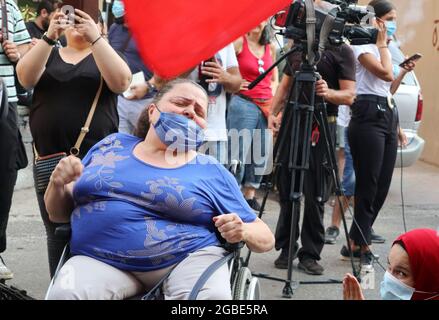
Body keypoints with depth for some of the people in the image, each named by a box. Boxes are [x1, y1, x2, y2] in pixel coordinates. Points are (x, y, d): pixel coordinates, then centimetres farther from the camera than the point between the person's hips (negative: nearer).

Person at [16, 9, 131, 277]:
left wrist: (95, 37, -20)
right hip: (50, 160, 2)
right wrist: (49, 36, -17)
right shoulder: (49, 54, 15)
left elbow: (121, 82, -12)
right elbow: (25, 78, -6)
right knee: (58, 235, 7)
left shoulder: (105, 55, 10)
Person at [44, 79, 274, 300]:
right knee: (64, 294, -30)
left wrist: (243, 231, -11)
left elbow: (266, 238, 12)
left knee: (213, 295, -33)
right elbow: (59, 214, 20)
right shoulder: (112, 145, 16)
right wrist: (57, 183, -2)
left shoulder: (212, 171, 10)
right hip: (102, 264, 1)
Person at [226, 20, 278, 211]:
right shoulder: (239, 42, -4)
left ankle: (250, 194, 20)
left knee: (261, 153, 9)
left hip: (267, 107, 6)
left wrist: (272, 97, 9)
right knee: (238, 152, -6)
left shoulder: (271, 47, 13)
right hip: (244, 103, -6)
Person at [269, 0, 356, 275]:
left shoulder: (342, 51, 0)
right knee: (286, 190, 6)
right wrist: (274, 112, 4)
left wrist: (329, 93, -26)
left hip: (322, 127, -4)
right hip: (291, 123, 4)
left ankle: (311, 253, 7)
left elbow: (349, 95, -5)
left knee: (315, 196, -2)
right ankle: (285, 248, 16)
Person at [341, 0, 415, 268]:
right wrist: (383, 42, -9)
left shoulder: (383, 49, 22)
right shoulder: (362, 46, -4)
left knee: (381, 187, 6)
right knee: (368, 186, -7)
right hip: (368, 117, -9)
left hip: (388, 117, 9)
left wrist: (404, 73, 15)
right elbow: (385, 73, -19)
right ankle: (362, 246, 0)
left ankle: (356, 243, 13)